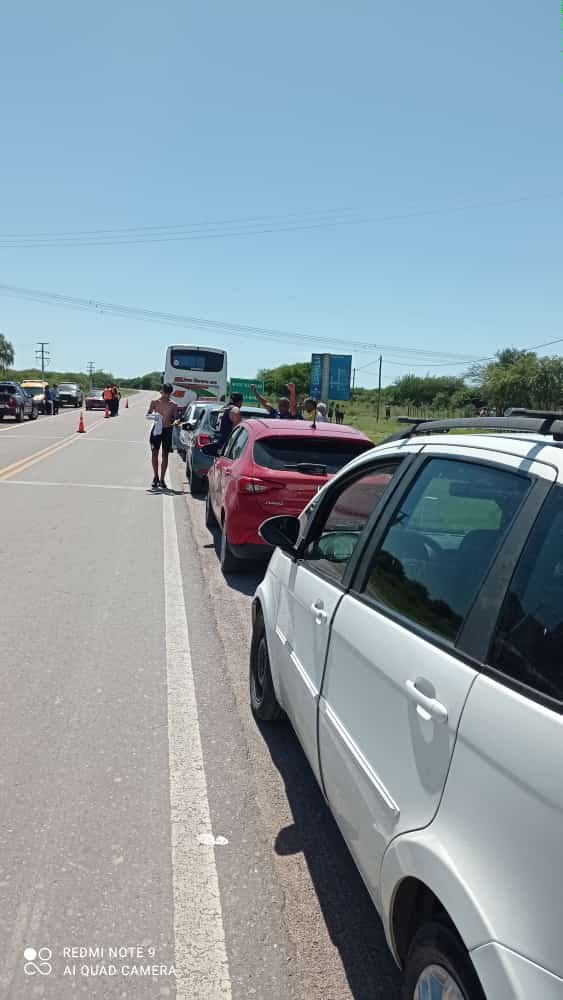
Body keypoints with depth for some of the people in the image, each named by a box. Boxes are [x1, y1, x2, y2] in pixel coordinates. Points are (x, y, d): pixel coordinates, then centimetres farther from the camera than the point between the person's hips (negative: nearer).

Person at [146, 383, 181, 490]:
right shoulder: (155, 402, 2)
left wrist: (176, 421, -18)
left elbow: (175, 418, 6)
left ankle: (162, 479, 10)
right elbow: (148, 414, 5)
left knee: (165, 455, 3)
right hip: (156, 429, 0)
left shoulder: (173, 405, 2)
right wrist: (153, 416, -18)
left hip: (167, 431, 0)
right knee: (154, 453, 3)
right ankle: (156, 477, 17)